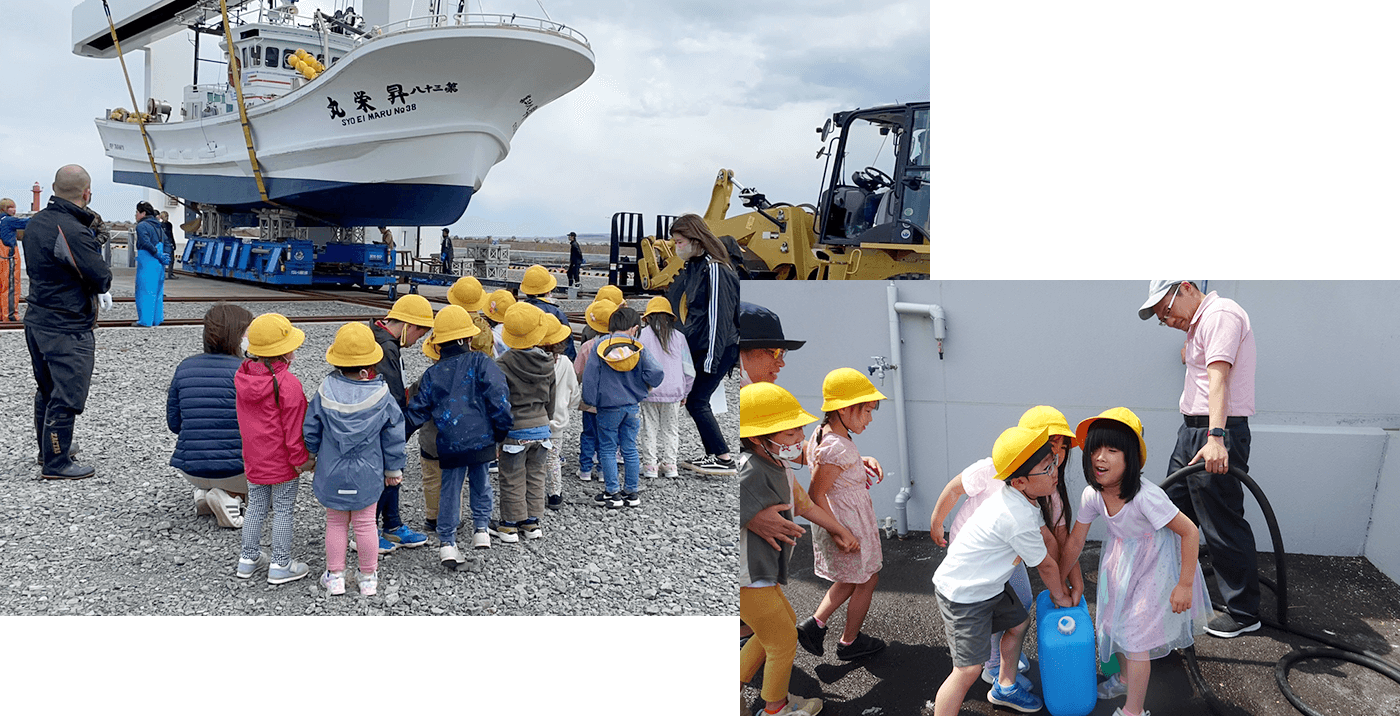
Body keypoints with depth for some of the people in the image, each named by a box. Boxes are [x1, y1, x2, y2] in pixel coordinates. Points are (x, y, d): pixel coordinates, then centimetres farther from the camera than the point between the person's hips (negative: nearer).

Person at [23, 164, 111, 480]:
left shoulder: (35, 222, 7)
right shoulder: (72, 232, -23)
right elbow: (101, 277, -20)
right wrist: (104, 289, 5)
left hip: (36, 321, 10)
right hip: (68, 329, -10)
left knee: (47, 390, 22)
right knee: (66, 396, -1)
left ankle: (49, 448, 36)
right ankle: (56, 464, 5)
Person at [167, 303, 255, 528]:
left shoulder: (185, 367, 5)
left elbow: (174, 424, 11)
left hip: (191, 470, 7)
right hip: (235, 471, -6)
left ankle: (204, 492, 12)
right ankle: (231, 496, -2)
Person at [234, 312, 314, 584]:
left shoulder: (243, 376, 0)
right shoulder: (288, 384, -23)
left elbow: (243, 419, 11)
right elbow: (293, 428, -20)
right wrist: (303, 459, -10)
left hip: (253, 457, 7)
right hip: (282, 460, -7)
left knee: (256, 506, 19)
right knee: (283, 510, 6)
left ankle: (248, 559, 29)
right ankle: (281, 565, 14)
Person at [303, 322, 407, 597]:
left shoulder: (325, 392, -12)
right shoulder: (381, 397, -14)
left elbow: (310, 430, -1)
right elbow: (393, 437, -5)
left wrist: (310, 455, 18)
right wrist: (393, 469, 9)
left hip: (332, 473, 1)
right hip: (367, 475, 0)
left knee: (336, 523, 15)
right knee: (365, 524, 11)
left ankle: (335, 576, 24)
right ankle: (369, 578, 23)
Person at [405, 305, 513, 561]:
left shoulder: (431, 374, 7)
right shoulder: (479, 362, -3)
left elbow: (419, 410, 9)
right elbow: (498, 396, -10)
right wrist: (501, 429, 0)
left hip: (448, 444, 2)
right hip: (480, 438, -2)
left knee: (449, 490, 10)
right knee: (480, 483, 18)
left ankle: (447, 543, 9)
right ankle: (481, 529, 17)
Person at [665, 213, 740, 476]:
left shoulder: (714, 269, -15)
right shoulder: (691, 267, 13)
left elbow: (717, 316, -19)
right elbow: (679, 308, 21)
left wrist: (711, 358, -21)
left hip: (719, 347, -9)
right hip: (697, 346, 9)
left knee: (696, 402, -8)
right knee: (697, 401, 10)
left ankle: (724, 460, -1)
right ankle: (712, 455, 19)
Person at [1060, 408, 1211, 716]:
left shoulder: (1145, 495, -35)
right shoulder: (1092, 495, -16)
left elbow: (1190, 532, -27)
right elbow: (1075, 541, -3)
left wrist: (1184, 585, -23)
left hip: (1154, 564, -6)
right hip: (1121, 560, 6)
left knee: (1135, 634, -4)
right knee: (1116, 621, 18)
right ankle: (1126, 677, 47)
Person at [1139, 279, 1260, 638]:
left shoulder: (1221, 314, -16)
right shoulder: (1198, 324, 16)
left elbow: (1218, 377, -29)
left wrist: (1215, 437, -38)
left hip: (1217, 436, -10)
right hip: (1192, 431, 10)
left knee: (1223, 526, -3)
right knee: (1174, 514, 17)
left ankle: (1244, 613, 9)